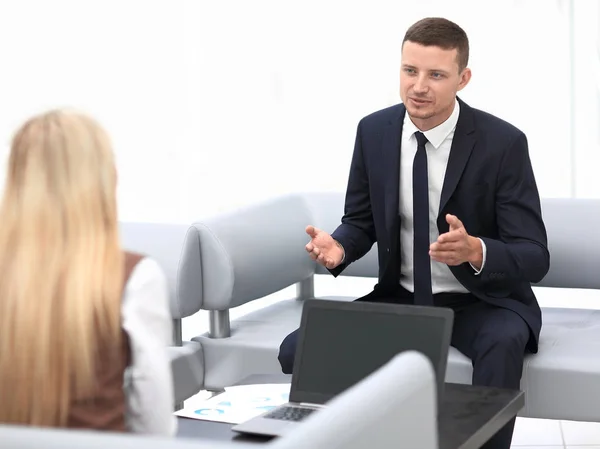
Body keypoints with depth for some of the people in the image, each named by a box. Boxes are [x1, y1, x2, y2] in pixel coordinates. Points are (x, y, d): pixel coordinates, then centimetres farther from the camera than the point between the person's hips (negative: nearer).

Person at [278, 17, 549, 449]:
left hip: (481, 302, -4)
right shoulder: (374, 131, -4)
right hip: (400, 297, 4)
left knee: (503, 344, -38)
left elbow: (534, 257, -16)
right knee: (298, 349, -15)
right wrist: (338, 246, -17)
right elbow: (361, 221, 8)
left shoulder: (503, 142, -16)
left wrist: (475, 251, -38)